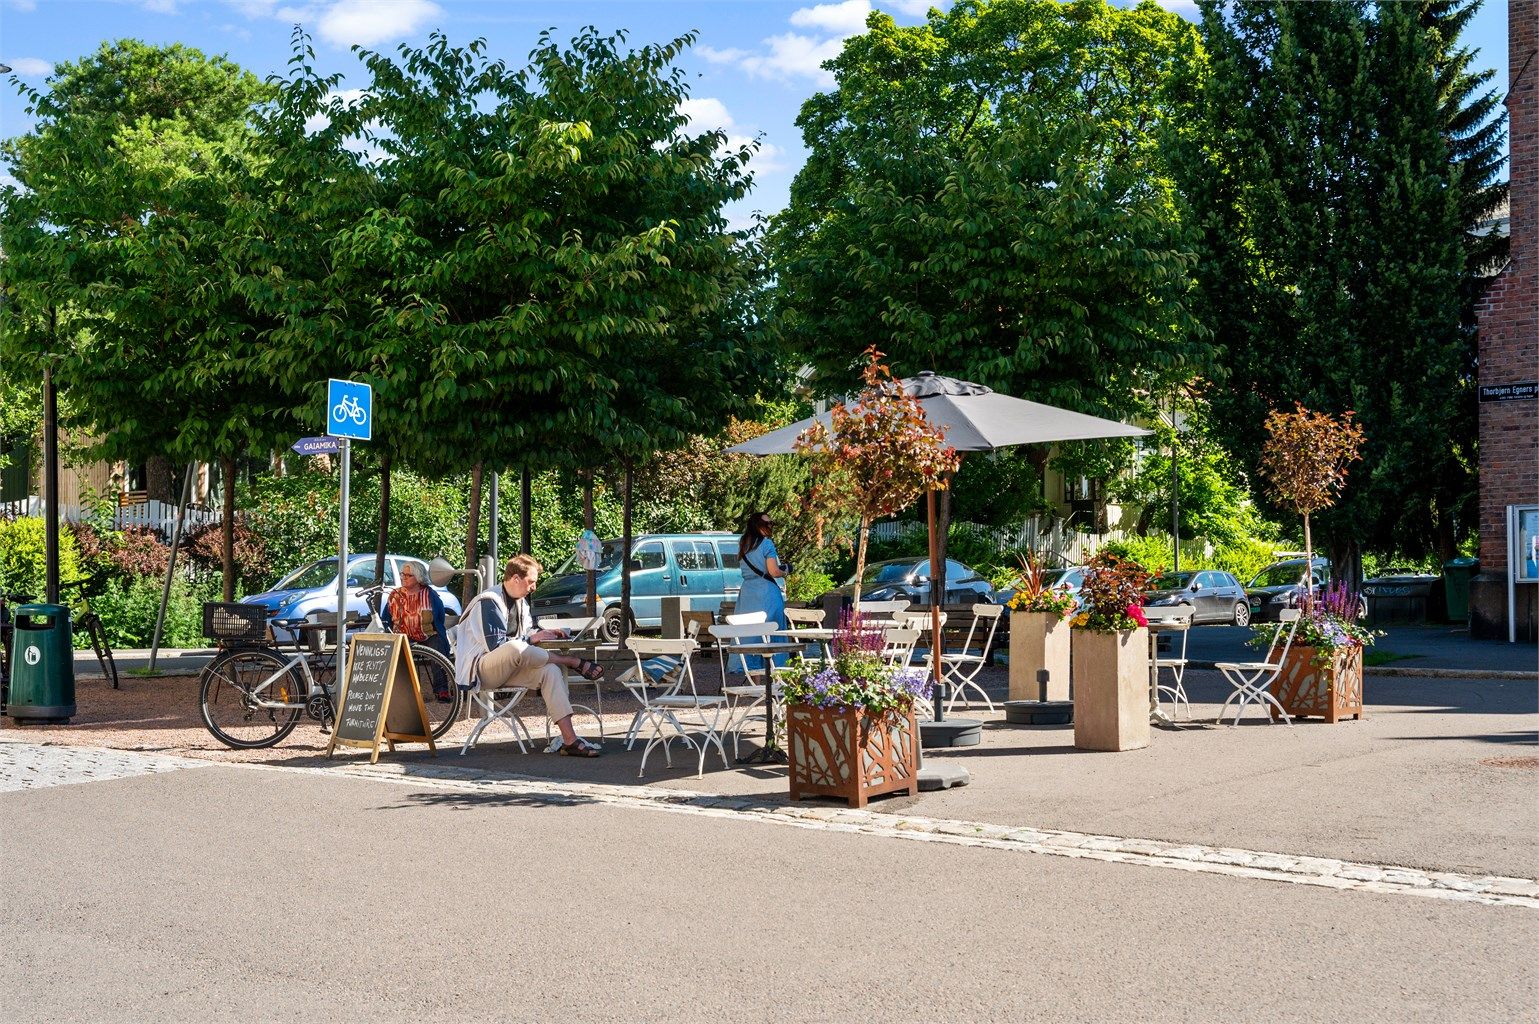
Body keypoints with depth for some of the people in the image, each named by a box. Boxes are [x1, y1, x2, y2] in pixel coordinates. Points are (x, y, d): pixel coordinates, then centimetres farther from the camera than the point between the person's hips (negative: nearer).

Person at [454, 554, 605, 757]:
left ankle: (570, 740, -26)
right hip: (479, 669, -8)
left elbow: (529, 629, 26)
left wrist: (545, 633, 3)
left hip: (507, 668, 9)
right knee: (514, 648, -39)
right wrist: (531, 639, -16)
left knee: (550, 670, -18)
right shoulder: (489, 602, -15)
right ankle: (575, 663, -20)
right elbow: (495, 644, -22)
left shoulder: (521, 602, 14)